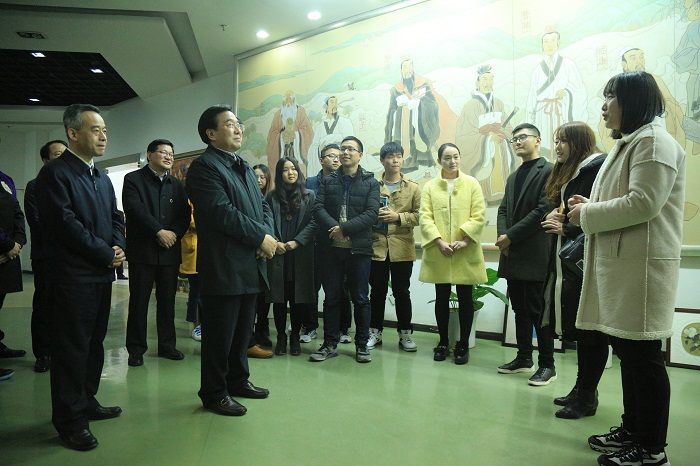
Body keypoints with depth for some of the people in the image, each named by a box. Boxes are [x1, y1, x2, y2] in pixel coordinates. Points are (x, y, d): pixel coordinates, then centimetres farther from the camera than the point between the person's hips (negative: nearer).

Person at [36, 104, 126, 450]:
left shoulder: (102, 178, 17)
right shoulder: (55, 173, -10)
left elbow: (115, 218, 17)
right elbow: (65, 224, -18)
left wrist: (119, 247, -2)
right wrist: (106, 253, -14)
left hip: (102, 273, 8)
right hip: (73, 276, -8)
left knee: (94, 343, 16)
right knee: (72, 348, 0)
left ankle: (87, 402, 31)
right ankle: (70, 421, 11)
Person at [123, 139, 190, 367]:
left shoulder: (177, 185, 17)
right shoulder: (133, 179, 2)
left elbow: (185, 213, 8)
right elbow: (135, 209, -11)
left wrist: (174, 233, -10)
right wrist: (159, 232, -16)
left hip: (170, 251, 4)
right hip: (142, 250, -4)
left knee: (168, 301, 9)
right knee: (139, 302, 2)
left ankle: (167, 345, 20)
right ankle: (136, 349, 12)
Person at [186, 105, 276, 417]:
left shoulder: (244, 167, 18)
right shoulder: (204, 166, -10)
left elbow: (262, 206, 16)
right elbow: (223, 213, -20)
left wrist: (268, 236, -4)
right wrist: (261, 238, -15)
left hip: (250, 266, 9)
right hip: (223, 266, -8)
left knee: (243, 329, 19)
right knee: (219, 333, 4)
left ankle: (238, 379, 35)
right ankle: (214, 393, 19)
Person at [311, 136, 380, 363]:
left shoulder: (370, 183, 4)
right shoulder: (328, 181, 11)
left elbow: (372, 214, -8)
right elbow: (318, 208, -1)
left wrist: (344, 228, -17)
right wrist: (334, 228, -18)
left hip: (359, 249, -2)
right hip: (331, 248, 2)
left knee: (361, 298, 6)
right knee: (331, 297, 9)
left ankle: (362, 344, 19)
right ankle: (330, 344, 20)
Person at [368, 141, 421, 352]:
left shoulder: (413, 188, 6)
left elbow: (419, 215, -1)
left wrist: (398, 217, -13)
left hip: (402, 248, 0)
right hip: (377, 247, 1)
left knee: (402, 292, 7)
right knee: (377, 292, 9)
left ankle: (405, 333, 20)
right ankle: (375, 332, 23)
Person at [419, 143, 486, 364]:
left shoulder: (472, 184, 4)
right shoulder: (430, 186, 5)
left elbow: (479, 215, -3)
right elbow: (425, 217, -2)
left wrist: (464, 240, -14)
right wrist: (439, 242, -14)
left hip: (465, 253, 0)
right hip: (438, 253, 1)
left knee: (465, 299, 6)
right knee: (442, 298, 10)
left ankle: (463, 344, 19)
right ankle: (443, 342, 23)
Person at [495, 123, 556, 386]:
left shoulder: (548, 171, -4)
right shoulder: (513, 177, 22)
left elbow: (544, 210, -14)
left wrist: (511, 235, -13)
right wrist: (502, 236, -3)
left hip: (535, 255, -8)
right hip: (513, 255, 8)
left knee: (537, 311, -3)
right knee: (520, 309, 13)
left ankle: (547, 365, 7)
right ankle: (524, 358, 23)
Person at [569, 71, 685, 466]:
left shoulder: (654, 141, -9)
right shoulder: (628, 144, 23)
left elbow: (643, 204, -20)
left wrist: (587, 215, -11)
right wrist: (591, 206, 9)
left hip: (643, 266, -10)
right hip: (619, 264, 10)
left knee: (644, 356, -3)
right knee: (628, 351, 15)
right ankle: (633, 429, 28)